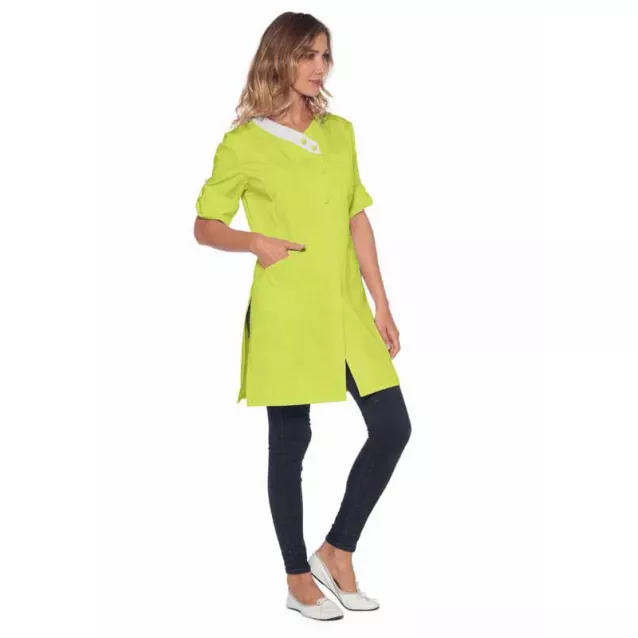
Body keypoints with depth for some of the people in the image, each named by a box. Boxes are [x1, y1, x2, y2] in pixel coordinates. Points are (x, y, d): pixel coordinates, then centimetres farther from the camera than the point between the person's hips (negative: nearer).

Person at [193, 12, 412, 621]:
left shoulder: (340, 131, 11)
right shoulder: (244, 144, -3)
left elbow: (358, 221, 13)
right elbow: (204, 226, 3)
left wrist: (381, 305, 9)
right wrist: (256, 241, -17)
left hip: (346, 308, 5)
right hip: (286, 312, -5)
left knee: (392, 426, 1)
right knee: (290, 443, 5)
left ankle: (336, 551, 18)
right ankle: (299, 581, 21)